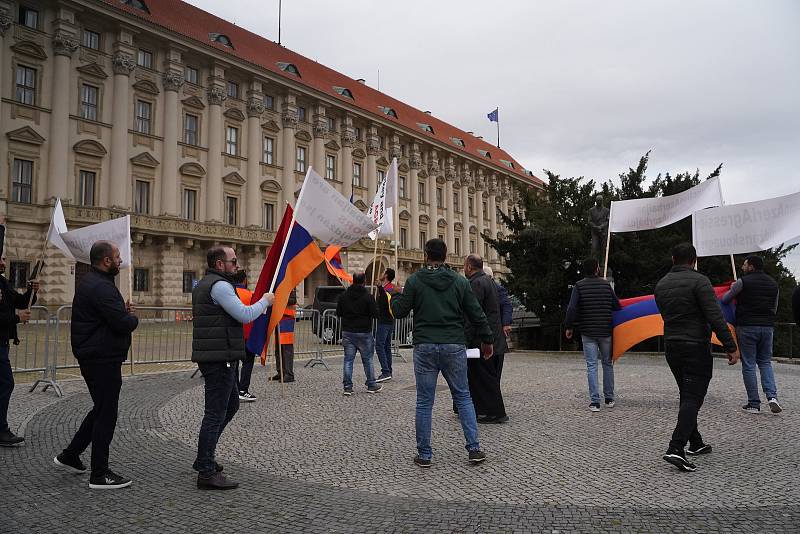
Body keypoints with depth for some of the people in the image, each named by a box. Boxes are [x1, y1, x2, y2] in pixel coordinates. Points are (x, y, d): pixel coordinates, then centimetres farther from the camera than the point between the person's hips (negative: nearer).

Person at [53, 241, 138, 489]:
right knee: (106, 414, -2)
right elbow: (124, 324, -26)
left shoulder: (91, 282, 14)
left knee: (101, 409, 22)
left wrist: (123, 311, 2)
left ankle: (69, 455, 33)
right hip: (103, 359, -11)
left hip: (93, 357, 11)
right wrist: (132, 317, -5)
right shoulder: (101, 287, -21)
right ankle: (100, 475, 7)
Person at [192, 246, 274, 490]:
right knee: (216, 413, -5)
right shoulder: (220, 285, -15)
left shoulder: (203, 284, 19)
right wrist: (265, 301, -5)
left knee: (231, 404, 21)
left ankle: (204, 459, 28)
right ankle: (207, 473, 3)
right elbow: (245, 315, -21)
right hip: (220, 359, -11)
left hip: (213, 357, 11)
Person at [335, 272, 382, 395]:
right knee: (367, 360, 9)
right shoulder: (367, 296, -11)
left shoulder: (343, 296, 2)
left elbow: (338, 313, 7)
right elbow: (375, 314, -12)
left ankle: (347, 387, 3)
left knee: (348, 360, 6)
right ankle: (371, 385, 17)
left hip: (347, 332, 3)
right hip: (364, 333, -3)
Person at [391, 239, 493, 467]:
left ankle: (424, 454, 13)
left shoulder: (414, 280, -2)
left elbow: (399, 311, -1)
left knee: (424, 402, 6)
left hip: (424, 347, -1)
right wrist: (487, 340, 16)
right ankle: (474, 449, 12)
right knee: (463, 397, 13)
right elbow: (477, 314, 5)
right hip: (454, 347, 1)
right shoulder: (460, 281, 4)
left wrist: (395, 295, 20)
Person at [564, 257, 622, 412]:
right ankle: (609, 399, 22)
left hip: (588, 333, -2)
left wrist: (569, 327, -2)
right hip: (605, 331, 2)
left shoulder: (579, 286, -5)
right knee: (607, 363, 16)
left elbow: (572, 308, -13)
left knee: (592, 366, 1)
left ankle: (594, 401, -2)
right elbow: (617, 306, 5)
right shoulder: (606, 285, 1)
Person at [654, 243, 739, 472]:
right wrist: (731, 346, -15)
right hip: (696, 347, -6)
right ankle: (676, 449, -17)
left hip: (671, 347, 7)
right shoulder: (698, 281, -12)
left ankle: (695, 443, 27)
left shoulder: (661, 285, 9)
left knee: (687, 396, 18)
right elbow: (715, 317, -18)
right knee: (693, 398, -7)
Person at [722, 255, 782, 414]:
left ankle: (754, 403, 4)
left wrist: (732, 289, 19)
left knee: (748, 365, 2)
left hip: (746, 327, -5)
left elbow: (724, 300, 0)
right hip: (767, 326, 5)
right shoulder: (773, 283, 12)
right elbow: (775, 308, 19)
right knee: (765, 362, 15)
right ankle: (772, 396, -3)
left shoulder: (743, 282, -8)